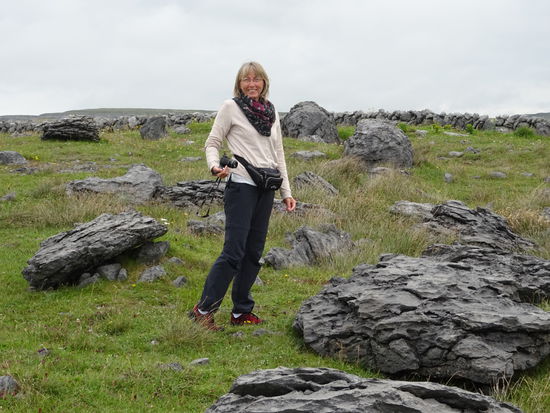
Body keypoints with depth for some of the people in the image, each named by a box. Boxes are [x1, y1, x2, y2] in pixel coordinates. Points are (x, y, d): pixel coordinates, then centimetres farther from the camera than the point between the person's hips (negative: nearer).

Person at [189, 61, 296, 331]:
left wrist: (286, 191, 14)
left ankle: (241, 311, 16)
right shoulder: (231, 107, -2)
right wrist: (214, 165, -24)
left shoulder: (272, 112, 14)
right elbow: (212, 143, -2)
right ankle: (203, 310, -5)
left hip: (266, 189, 6)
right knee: (234, 252, -12)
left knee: (254, 253, 8)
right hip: (241, 186, -6)